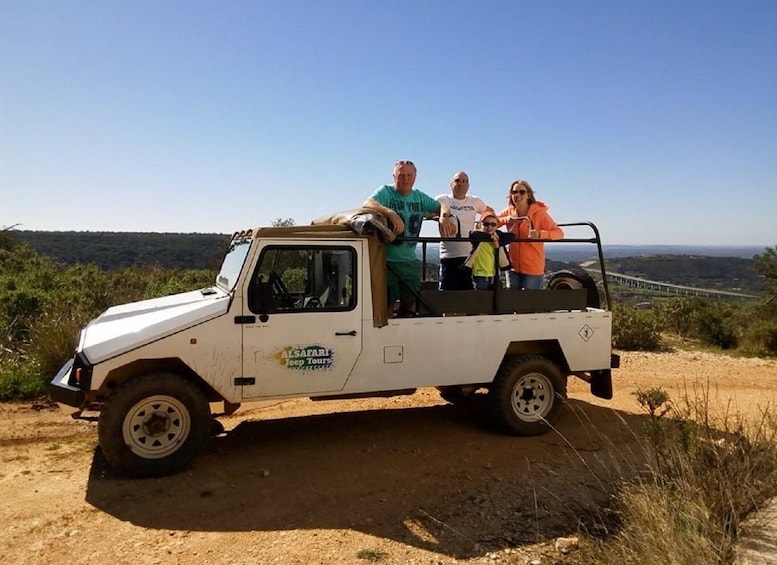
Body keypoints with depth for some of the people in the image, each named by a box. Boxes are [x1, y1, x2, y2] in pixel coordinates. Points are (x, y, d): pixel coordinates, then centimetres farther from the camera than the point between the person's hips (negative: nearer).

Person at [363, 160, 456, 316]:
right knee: (386, 303, -4)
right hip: (387, 260, -5)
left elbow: (441, 207, 10)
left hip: (410, 261, 6)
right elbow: (367, 204, -23)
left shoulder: (419, 197, 11)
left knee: (409, 303, 12)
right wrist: (391, 213, -40)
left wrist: (444, 217, -15)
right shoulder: (386, 191, -6)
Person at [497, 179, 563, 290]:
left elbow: (559, 233, -18)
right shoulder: (509, 212, 2)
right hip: (513, 266, 4)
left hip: (533, 269, -4)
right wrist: (505, 219, -16)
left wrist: (540, 234, -38)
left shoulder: (539, 213, -11)